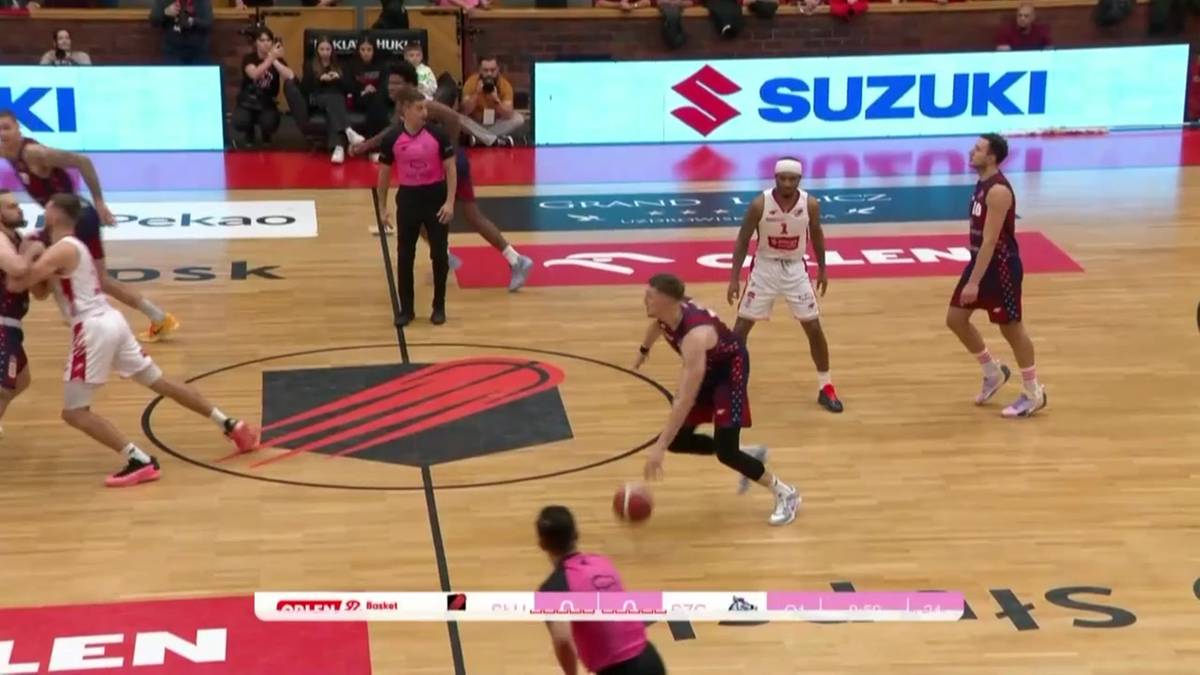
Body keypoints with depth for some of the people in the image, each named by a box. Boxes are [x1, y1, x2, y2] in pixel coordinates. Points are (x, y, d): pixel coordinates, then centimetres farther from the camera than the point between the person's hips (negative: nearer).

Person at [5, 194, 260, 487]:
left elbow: (18, 284, -20)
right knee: (159, 382, 19)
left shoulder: (61, 250, -11)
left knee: (74, 412, -5)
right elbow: (40, 291, 23)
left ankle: (140, 462, -13)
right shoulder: (73, 246, 20)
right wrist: (31, 256, 9)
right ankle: (231, 425, 22)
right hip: (110, 322, 10)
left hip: (94, 329, -10)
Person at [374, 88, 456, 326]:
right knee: (405, 256, 5)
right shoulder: (393, 140, -6)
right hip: (408, 198, 1)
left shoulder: (437, 136, -8)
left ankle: (439, 307, 18)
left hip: (435, 196, -1)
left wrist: (449, 202, -11)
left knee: (439, 254, 4)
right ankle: (406, 309, 16)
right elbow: (384, 175, 5)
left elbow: (450, 170, -4)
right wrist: (382, 208, 6)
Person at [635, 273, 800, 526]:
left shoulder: (695, 336, -43)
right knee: (677, 440, 5)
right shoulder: (665, 312, -19)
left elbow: (685, 400, -46)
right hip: (706, 366, 8)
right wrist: (644, 350, 31)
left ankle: (785, 494, 6)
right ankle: (748, 454, 25)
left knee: (725, 452, -15)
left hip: (730, 366, -8)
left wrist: (659, 446, -48)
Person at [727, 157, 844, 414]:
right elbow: (743, 240, -9)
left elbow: (817, 236, 7)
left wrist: (822, 270, 13)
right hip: (764, 268, -1)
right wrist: (734, 278, -11)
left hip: (795, 269, 1)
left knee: (814, 328, 3)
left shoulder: (811, 204, -13)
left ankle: (825, 387, 18)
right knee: (741, 327, -1)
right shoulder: (759, 204, -18)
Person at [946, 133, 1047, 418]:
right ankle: (994, 372, 28)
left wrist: (974, 282, -27)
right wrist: (973, 275, 24)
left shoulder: (998, 191, -23)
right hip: (981, 261, 10)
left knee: (1011, 328, 2)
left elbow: (990, 241, -26)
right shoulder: (982, 184, 8)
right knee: (955, 319, 11)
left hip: (1000, 266, -10)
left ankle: (1033, 393, 16)